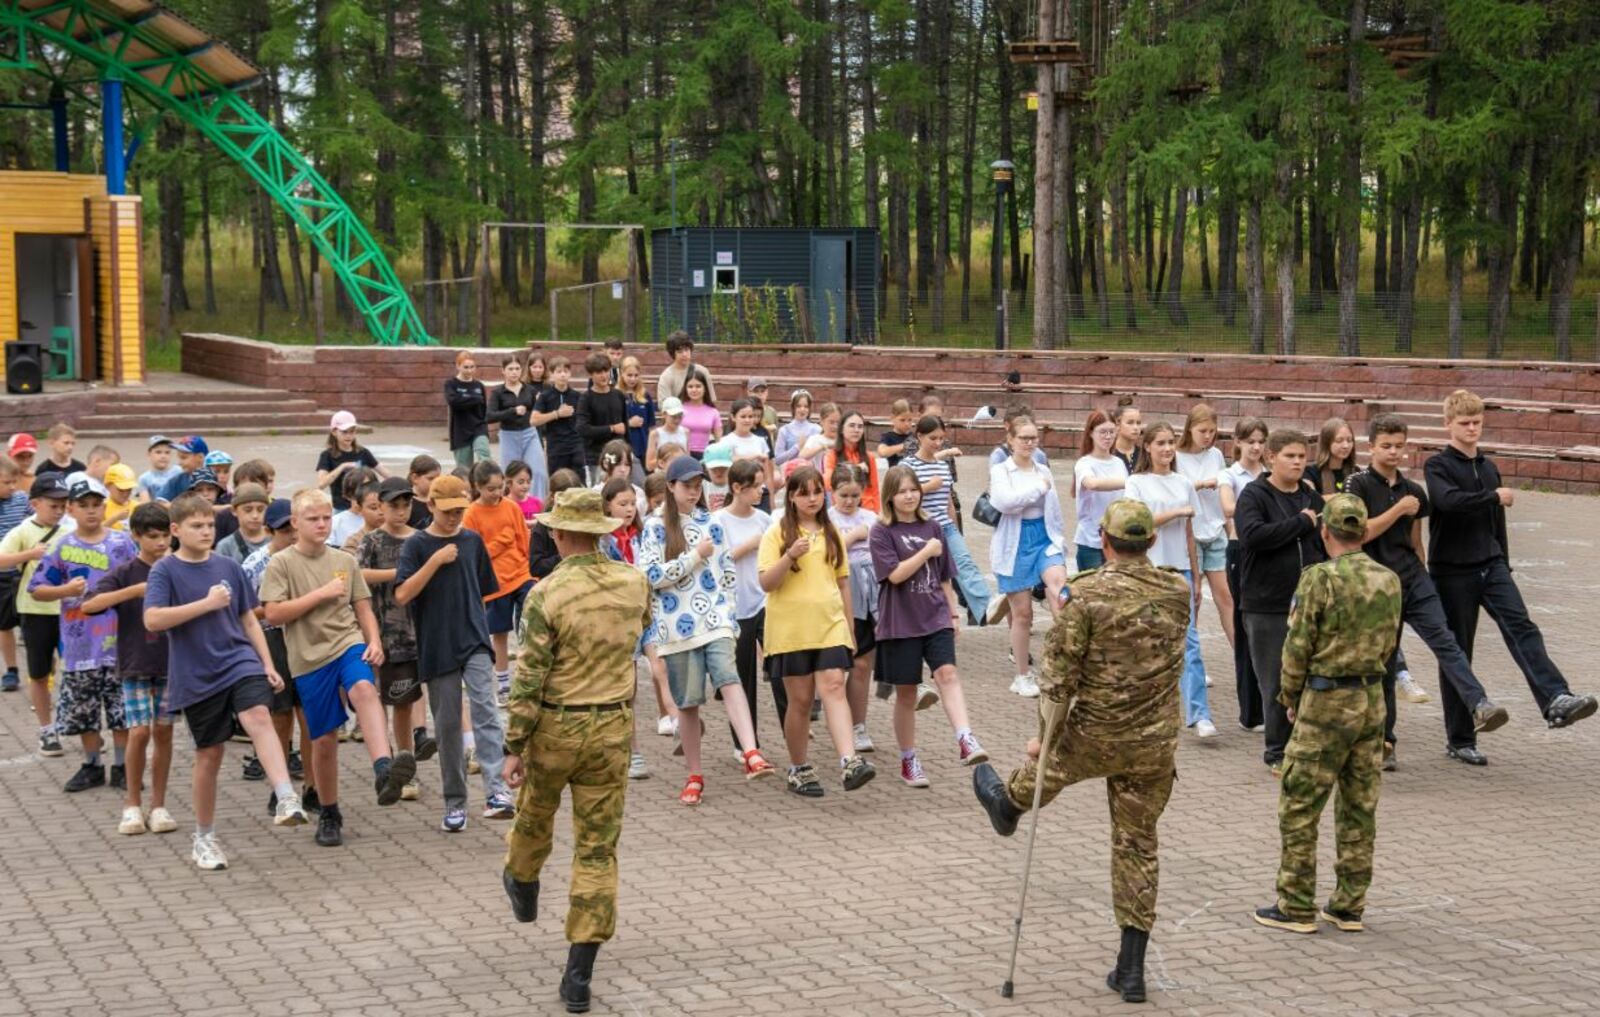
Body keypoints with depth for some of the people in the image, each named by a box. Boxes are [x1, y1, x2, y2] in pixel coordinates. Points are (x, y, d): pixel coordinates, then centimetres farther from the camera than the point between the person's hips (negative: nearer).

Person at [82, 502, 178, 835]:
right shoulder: (126, 572, -6)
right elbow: (89, 605, -19)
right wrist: (136, 590, -26)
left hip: (171, 665, 2)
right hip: (135, 665, -2)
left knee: (163, 732, 4)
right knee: (139, 732, -7)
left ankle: (158, 805, 14)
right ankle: (132, 805, 9)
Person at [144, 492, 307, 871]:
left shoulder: (228, 567, 7)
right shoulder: (165, 571, -4)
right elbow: (153, 620, -18)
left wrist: (268, 665, 10)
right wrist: (207, 603, -18)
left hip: (239, 661, 2)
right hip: (195, 677, -2)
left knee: (257, 716, -26)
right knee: (209, 754, 6)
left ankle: (287, 800, -40)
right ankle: (204, 839, 23)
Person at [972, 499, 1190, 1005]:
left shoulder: (1085, 595, -17)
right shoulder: (1178, 593, -2)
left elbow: (1060, 674, -14)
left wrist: (1045, 734, -4)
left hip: (1096, 735, -3)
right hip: (1156, 745, 3)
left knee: (1051, 761, 30)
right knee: (1138, 845, 10)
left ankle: (1007, 803, 64)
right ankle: (1131, 969, 11)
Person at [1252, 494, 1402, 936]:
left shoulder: (1320, 579, -15)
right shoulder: (1390, 581, 4)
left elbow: (1298, 647, -11)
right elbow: (1388, 645, 11)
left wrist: (1290, 697, 4)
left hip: (1326, 702, -6)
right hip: (1372, 700, 6)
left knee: (1299, 808, 3)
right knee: (1360, 807, 11)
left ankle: (1297, 907, 5)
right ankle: (1349, 906, 17)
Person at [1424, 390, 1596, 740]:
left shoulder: (1489, 468, 15)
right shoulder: (1437, 465, -4)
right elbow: (1449, 500, -25)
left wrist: (1503, 566, 20)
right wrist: (1495, 497, -15)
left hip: (1491, 566, 5)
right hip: (1452, 570, -5)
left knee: (1521, 627, -17)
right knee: (1456, 652, 1)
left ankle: (1556, 701, -34)